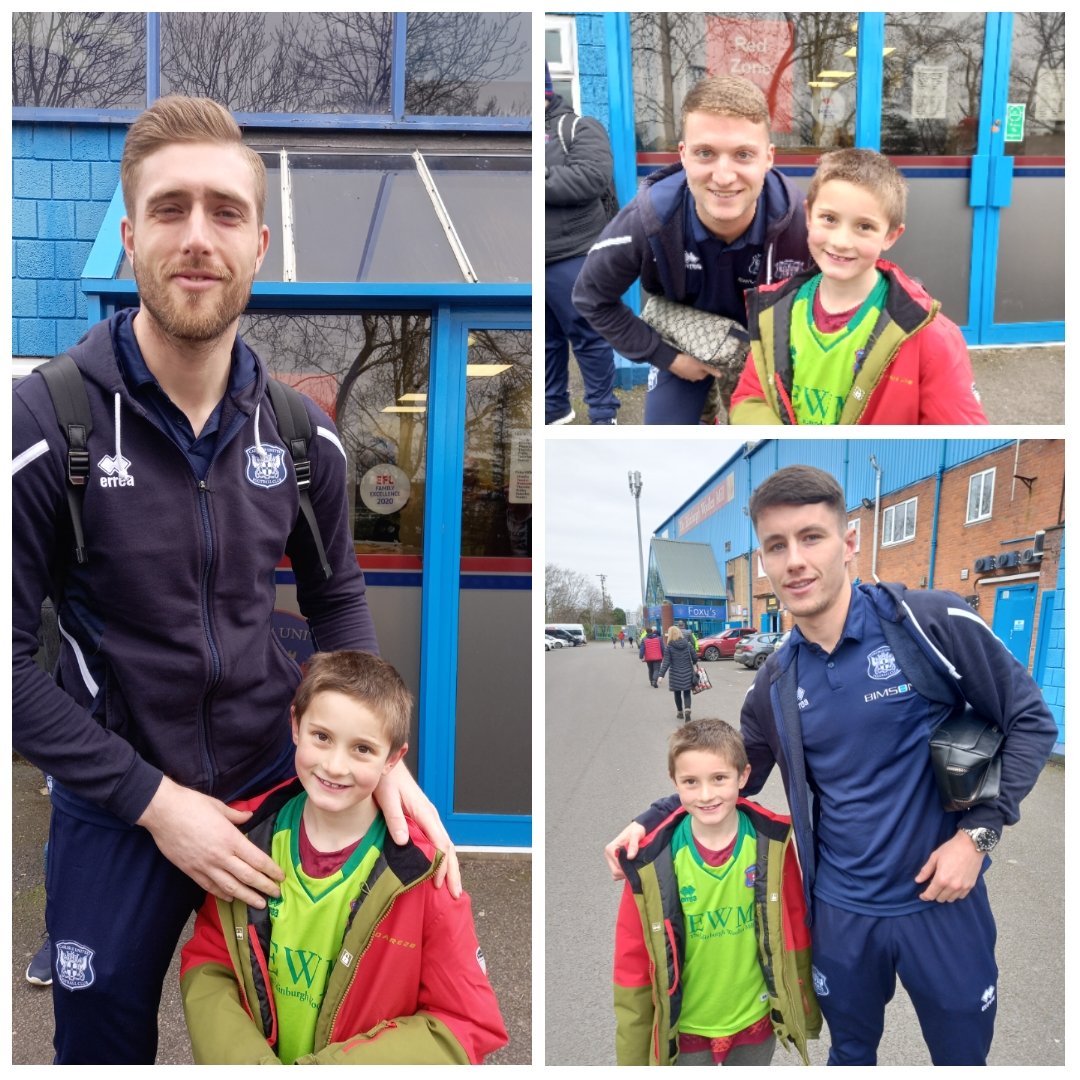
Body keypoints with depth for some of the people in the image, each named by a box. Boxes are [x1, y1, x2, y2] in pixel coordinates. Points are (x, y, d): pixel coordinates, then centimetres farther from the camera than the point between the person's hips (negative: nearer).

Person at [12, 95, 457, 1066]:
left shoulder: (302, 433, -5)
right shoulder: (44, 424, -17)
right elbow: (10, 658, -15)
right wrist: (152, 800, -16)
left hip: (278, 783, 3)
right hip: (117, 807, -2)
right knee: (104, 1041, 19)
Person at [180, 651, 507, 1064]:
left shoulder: (419, 872, -14)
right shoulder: (248, 835, -6)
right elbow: (206, 965, 2)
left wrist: (322, 1069, -17)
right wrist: (247, 1063, -15)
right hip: (254, 1058, 2)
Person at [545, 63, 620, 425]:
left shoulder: (577, 127, -2)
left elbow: (594, 177, -18)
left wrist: (540, 180, -19)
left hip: (569, 257, -5)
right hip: (538, 260, 5)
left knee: (587, 335, 1)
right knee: (546, 338, 14)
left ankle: (604, 413, 12)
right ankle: (554, 405, 27)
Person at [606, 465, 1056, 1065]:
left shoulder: (929, 622, -17)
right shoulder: (776, 681, -2)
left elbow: (1031, 720, -8)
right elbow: (735, 776, 11)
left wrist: (978, 833, -15)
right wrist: (649, 822, -1)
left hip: (941, 900, -3)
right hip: (841, 911, 3)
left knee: (963, 1054, 17)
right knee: (850, 1053, 22)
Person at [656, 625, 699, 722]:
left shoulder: (669, 647, -8)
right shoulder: (687, 644, 0)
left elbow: (666, 662, -14)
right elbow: (694, 656, 4)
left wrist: (661, 675, -15)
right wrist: (694, 664, 26)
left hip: (676, 675, -2)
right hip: (687, 674, 2)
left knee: (677, 694, 14)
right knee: (687, 694, 6)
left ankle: (680, 712, 23)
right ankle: (687, 709, -17)